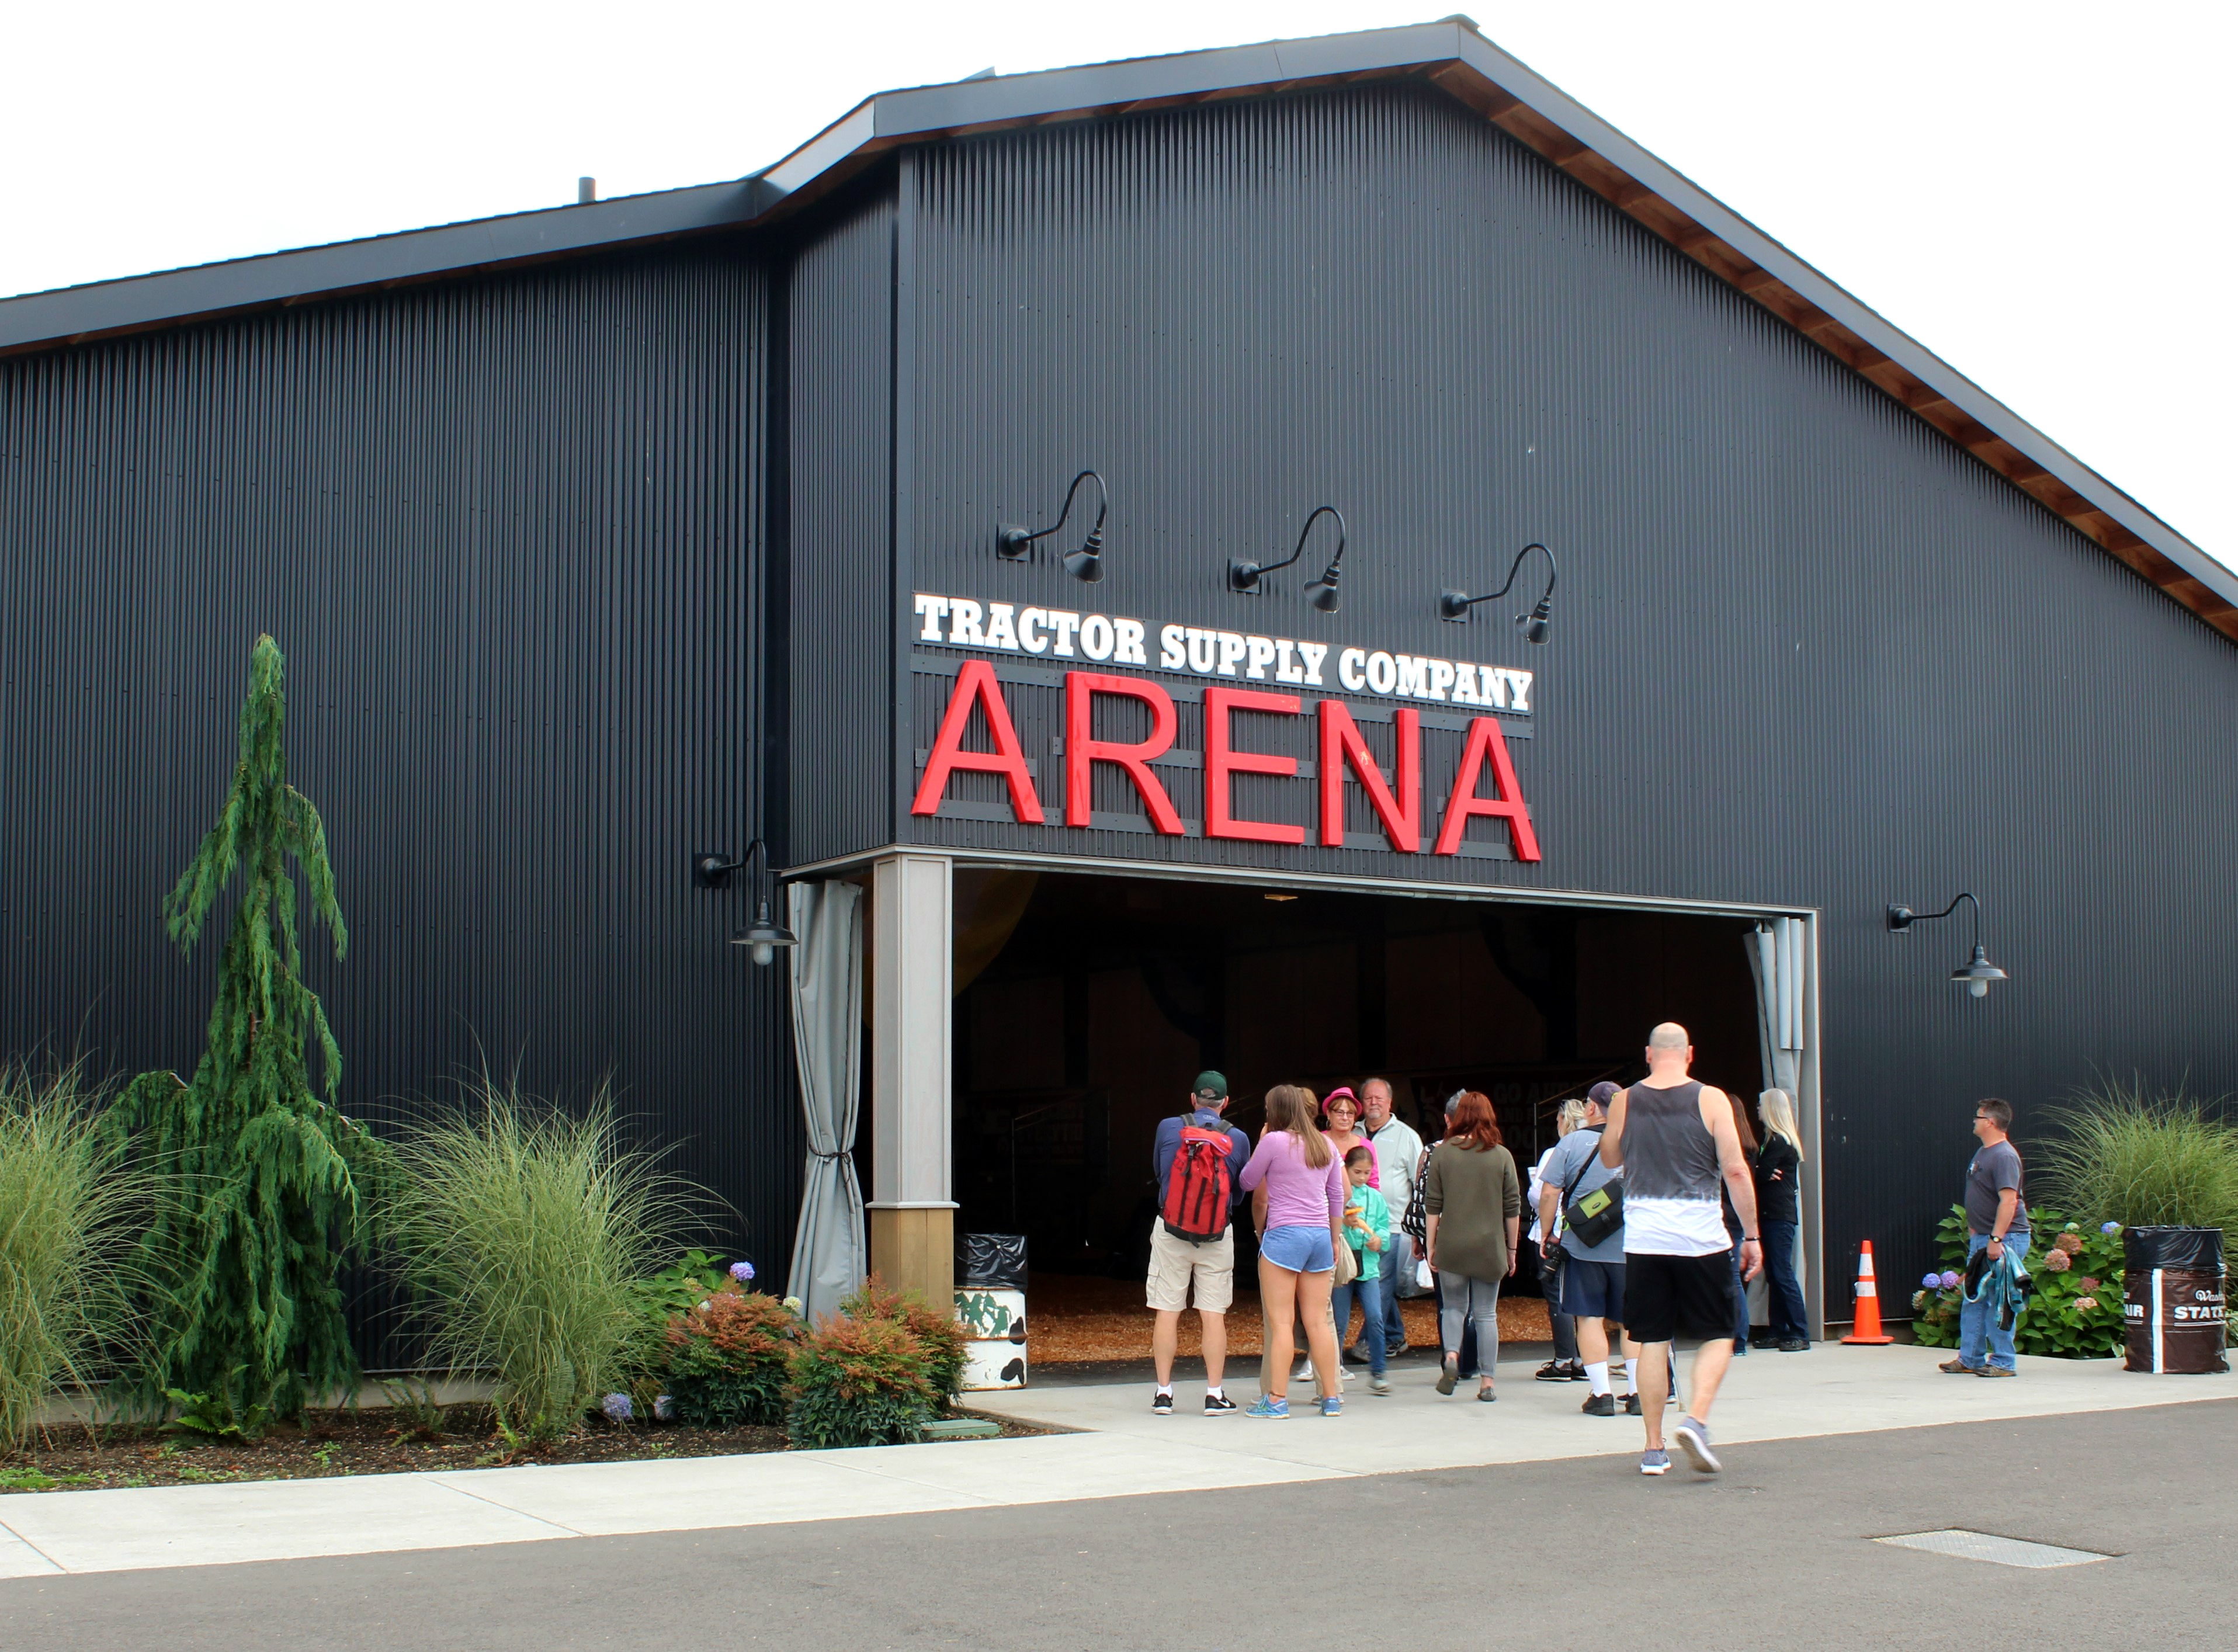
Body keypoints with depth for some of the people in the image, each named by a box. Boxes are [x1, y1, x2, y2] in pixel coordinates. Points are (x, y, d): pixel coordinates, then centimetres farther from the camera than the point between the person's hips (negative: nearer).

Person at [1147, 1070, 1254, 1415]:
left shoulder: (1168, 1128, -4)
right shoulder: (1238, 1139, -3)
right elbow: (1241, 1191, 8)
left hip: (1170, 1229, 0)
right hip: (1218, 1234, 0)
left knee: (1167, 1312, 5)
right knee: (1214, 1315, 4)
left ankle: (1164, 1393, 7)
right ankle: (1214, 1394, 6)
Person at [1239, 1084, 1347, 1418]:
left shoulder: (1274, 1141, -8)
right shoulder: (1325, 1145, 11)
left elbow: (1249, 1182, 3)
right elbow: (1338, 1196, 16)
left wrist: (1260, 1143, 13)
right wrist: (1335, 1240, 24)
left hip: (1284, 1236, -6)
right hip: (1320, 1237, 6)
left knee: (1281, 1321, -4)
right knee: (1317, 1321, 10)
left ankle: (1276, 1399, -5)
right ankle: (1331, 1398, 13)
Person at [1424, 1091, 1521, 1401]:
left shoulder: (1442, 1153, -1)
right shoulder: (1502, 1156, -1)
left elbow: (1432, 1205, 0)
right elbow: (1513, 1208, 2)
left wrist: (1431, 1245, 8)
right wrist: (1512, 1249, 12)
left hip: (1451, 1246, 0)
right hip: (1489, 1247, 0)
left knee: (1453, 1306, 15)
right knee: (1486, 1314, 8)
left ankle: (1451, 1356, -10)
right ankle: (1486, 1383, 7)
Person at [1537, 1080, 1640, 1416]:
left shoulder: (1571, 1143, -4)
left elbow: (1549, 1194, -6)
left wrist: (1548, 1233, 6)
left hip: (1582, 1246, -2)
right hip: (1629, 1248, 2)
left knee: (1590, 1319, 4)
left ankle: (1602, 1393, -1)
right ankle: (1638, 1393, 7)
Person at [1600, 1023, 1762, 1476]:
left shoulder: (1625, 1101, 3)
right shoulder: (1710, 1099, -3)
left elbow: (1609, 1159, 19)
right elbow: (1735, 1170, -7)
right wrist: (1752, 1235, -1)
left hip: (1643, 1237, 2)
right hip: (1700, 1236, -2)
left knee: (1653, 1340, 9)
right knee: (1717, 1336, 10)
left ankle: (1654, 1448, 10)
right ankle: (1696, 1419, -12)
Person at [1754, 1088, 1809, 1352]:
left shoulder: (1778, 1142, -12)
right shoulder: (1778, 1139, 19)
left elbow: (1762, 1174, -16)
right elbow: (1766, 1173, 13)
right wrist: (1766, 1174, -7)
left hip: (1779, 1215, -10)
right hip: (1773, 1214, 10)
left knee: (1782, 1273, -10)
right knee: (1774, 1275, 10)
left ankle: (1800, 1335, -10)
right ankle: (1780, 1332, 12)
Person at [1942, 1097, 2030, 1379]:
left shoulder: (2004, 1156, -18)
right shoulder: (1982, 1153, 15)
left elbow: (2008, 1200, -25)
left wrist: (1996, 1239, -28)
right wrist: (1973, 1230, 23)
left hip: (2005, 1239, -10)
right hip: (1981, 1238, 11)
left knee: (1999, 1302, -5)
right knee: (1973, 1298, 12)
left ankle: (2003, 1363, 2)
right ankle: (1970, 1358, 19)